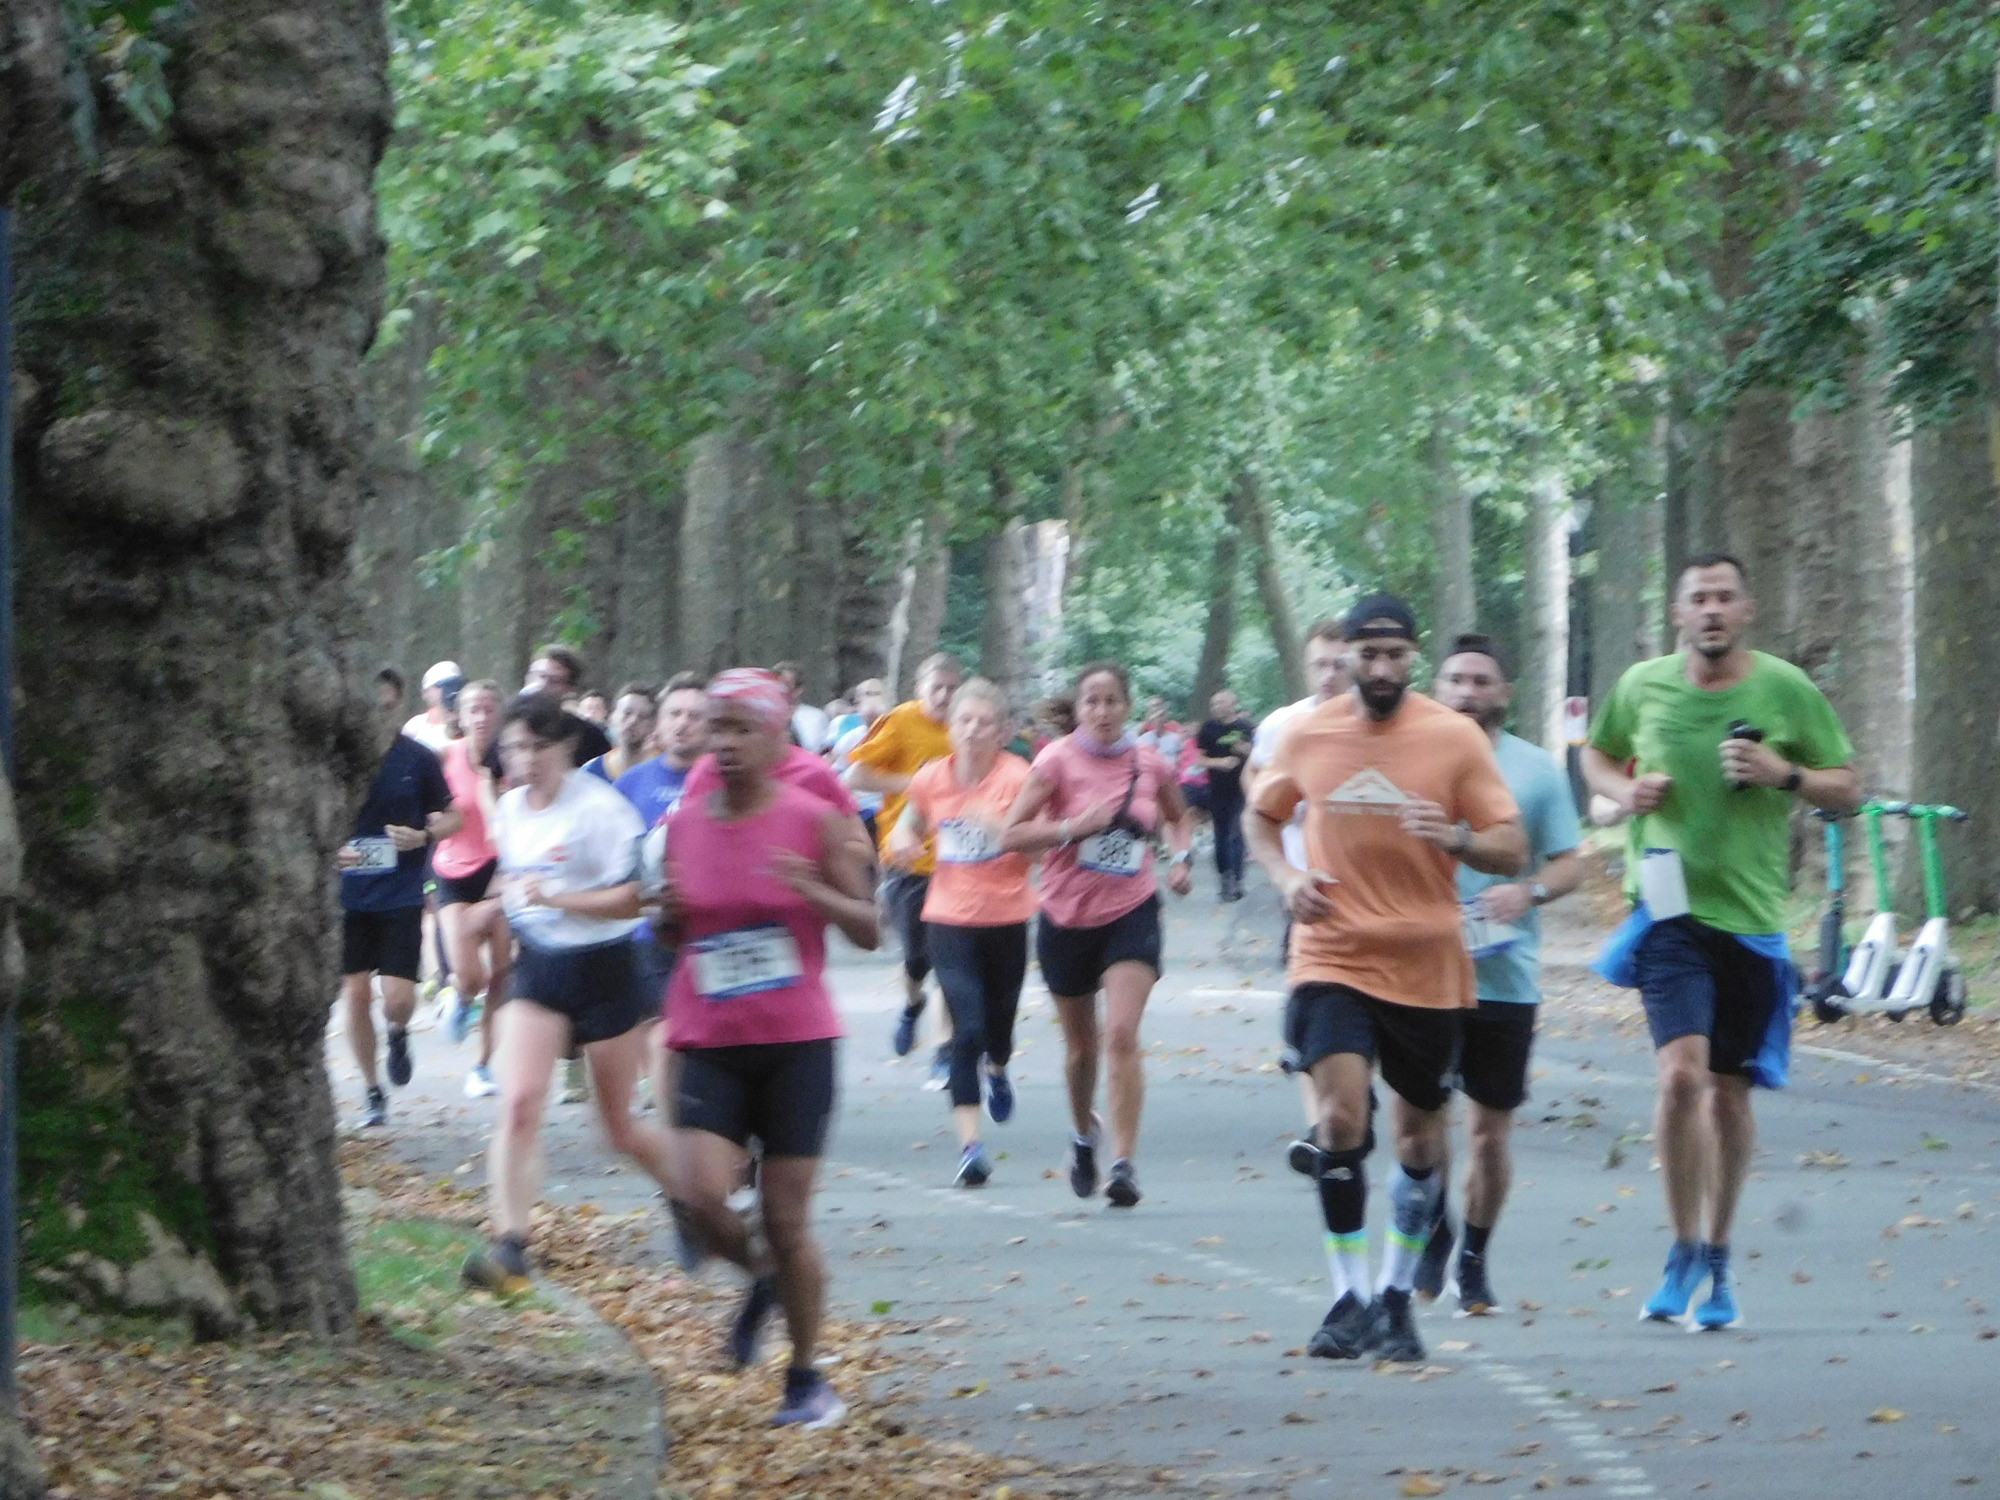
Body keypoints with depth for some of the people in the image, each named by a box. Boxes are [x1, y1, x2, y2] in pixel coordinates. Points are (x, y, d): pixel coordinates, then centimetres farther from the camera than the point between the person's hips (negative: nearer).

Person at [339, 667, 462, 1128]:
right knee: (355, 995, 2)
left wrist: (424, 836, -12)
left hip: (402, 895, -1)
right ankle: (372, 1091, 19)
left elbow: (451, 817, 9)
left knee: (397, 999, -11)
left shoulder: (418, 760, -2)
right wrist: (330, 850, -13)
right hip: (348, 895, 1)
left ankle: (398, 1033, 26)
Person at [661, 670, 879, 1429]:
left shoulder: (813, 821, -5)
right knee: (705, 1196, -16)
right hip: (709, 1044, 2)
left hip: (796, 1042, -2)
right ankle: (760, 1274, 18)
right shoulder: (683, 824, 4)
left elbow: (869, 931, -2)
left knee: (787, 1217, 0)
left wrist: (816, 891, -21)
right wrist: (668, 912, -6)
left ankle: (806, 1378, 17)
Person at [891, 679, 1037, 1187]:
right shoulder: (932, 779, 0)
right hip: (949, 919, 1)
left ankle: (996, 1070, 53)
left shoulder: (1017, 778, -10)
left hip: (1007, 918, -1)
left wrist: (1000, 827, -34)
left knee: (998, 1021, 14)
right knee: (966, 1025, -12)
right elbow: (909, 826, 19)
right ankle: (969, 1143, -14)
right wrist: (903, 841, -4)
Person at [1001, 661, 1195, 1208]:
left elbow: (1178, 816, 22)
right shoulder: (1057, 762, -8)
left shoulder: (1151, 765, 0)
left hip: (1132, 914, 0)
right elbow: (1011, 835, -14)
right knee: (1081, 1043, 15)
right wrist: (1072, 826, -26)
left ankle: (1123, 1163, -18)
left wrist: (1181, 858, 3)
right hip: (1066, 917, 0)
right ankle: (1083, 1135, 42)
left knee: (1122, 1035, -16)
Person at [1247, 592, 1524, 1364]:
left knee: (1420, 1136, 9)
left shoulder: (1455, 737, -4)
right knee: (1340, 1116, -17)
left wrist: (1455, 840, -23)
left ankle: (1397, 1293, 26)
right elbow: (1260, 816, 18)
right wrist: (1286, 876, -2)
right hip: (1332, 956, 0)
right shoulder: (1308, 735, 2)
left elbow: (1512, 850, -2)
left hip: (1427, 962, 0)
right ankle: (1350, 1296, -8)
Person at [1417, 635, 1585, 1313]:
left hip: (1505, 976, 0)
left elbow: (1570, 865, 6)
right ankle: (1435, 1232, 16)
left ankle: (1474, 1259, 23)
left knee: (1490, 1129, 5)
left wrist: (1529, 891, -14)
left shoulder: (1537, 769, 5)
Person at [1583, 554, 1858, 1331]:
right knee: (1680, 1075, -18)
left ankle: (1717, 1257, 26)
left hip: (1752, 917, 1)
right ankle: (1684, 1251, -2)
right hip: (1670, 911, -1)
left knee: (1731, 1093, 9)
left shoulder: (1788, 692, -1)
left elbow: (1848, 791, 4)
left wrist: (1785, 776, -15)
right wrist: (1624, 790, -3)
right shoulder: (1642, 686, 2)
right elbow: (1597, 756, 20)